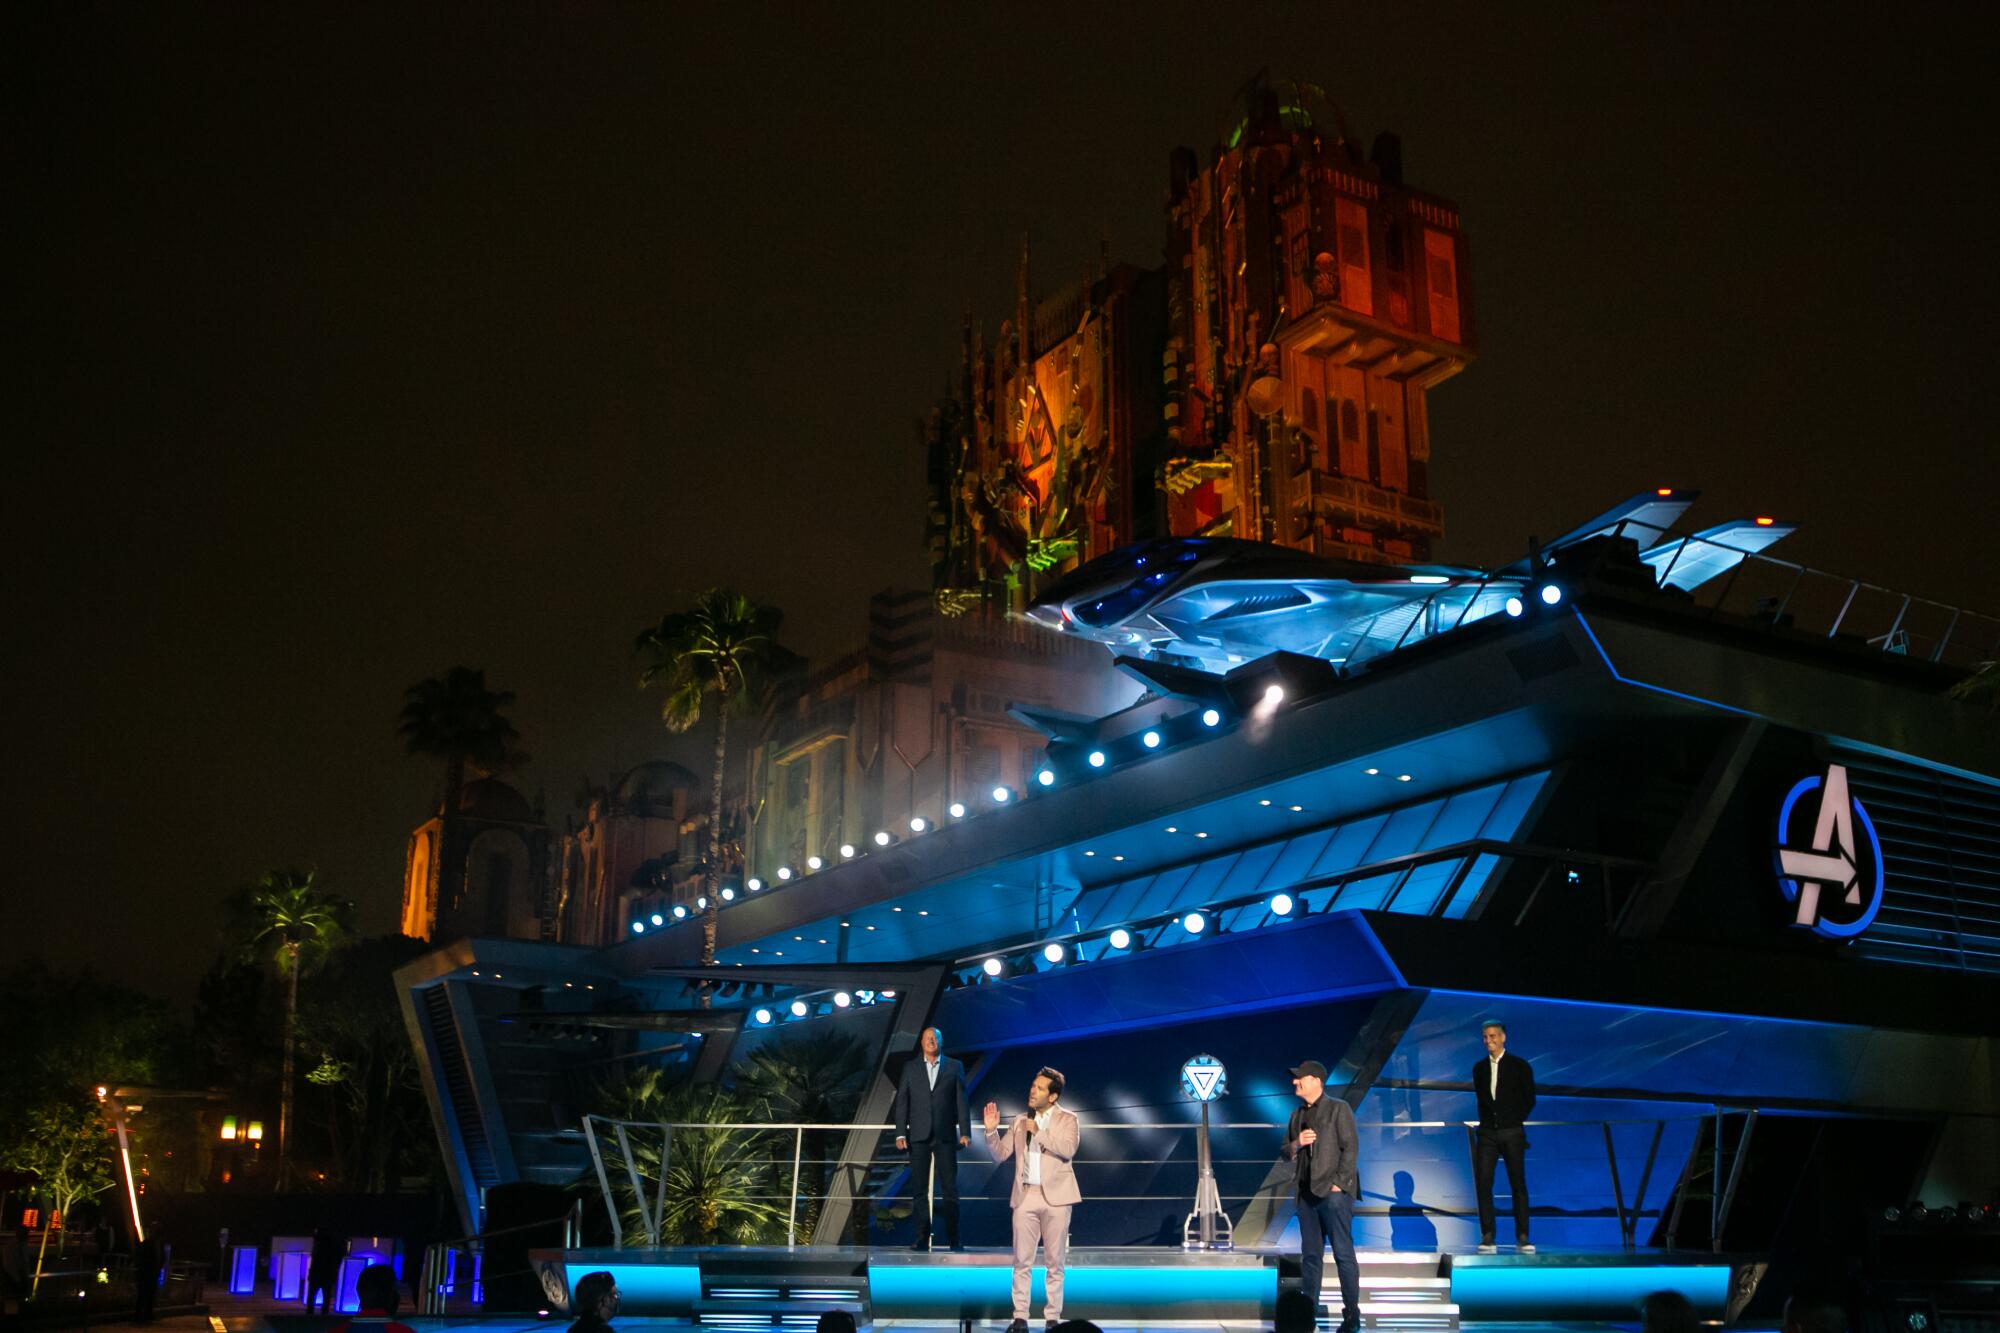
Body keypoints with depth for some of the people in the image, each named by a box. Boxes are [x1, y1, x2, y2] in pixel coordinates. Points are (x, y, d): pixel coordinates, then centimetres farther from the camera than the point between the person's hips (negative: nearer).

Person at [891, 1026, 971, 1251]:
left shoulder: (954, 1067, 7)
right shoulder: (910, 1068, 9)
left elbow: (961, 1101, 3)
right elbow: (901, 1102, 6)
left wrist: (965, 1132, -5)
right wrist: (900, 1133, -3)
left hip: (945, 1135, -1)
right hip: (919, 1135, 1)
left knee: (950, 1187, -2)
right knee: (919, 1189, 2)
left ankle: (953, 1238, 3)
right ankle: (922, 1238, 6)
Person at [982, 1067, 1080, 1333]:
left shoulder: (1067, 1119, 3)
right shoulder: (1019, 1121, 13)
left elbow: (1068, 1150, -14)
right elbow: (1000, 1154, 10)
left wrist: (1038, 1131, -14)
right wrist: (991, 1131, -6)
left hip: (1055, 1196, -3)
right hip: (1025, 1196, 3)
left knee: (1055, 1262, 3)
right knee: (1022, 1261, 1)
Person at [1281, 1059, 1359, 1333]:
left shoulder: (1338, 1109, -1)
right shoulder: (1297, 1116, 18)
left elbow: (1351, 1147, -7)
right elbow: (1286, 1154, 19)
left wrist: (1339, 1184, -13)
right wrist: (1296, 1144, -4)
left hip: (1334, 1193, -6)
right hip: (1307, 1194, 6)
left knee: (1343, 1253, -6)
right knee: (1310, 1254, 8)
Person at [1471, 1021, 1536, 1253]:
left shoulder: (1519, 1066, 1)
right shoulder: (1479, 1068, 11)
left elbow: (1529, 1099, 3)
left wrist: (1515, 1120, -1)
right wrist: (1486, 1122, 8)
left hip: (1512, 1132, -3)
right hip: (1487, 1133, 3)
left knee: (1518, 1184, -1)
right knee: (1483, 1183, -6)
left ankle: (1522, 1237, 3)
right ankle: (1487, 1238, -4)